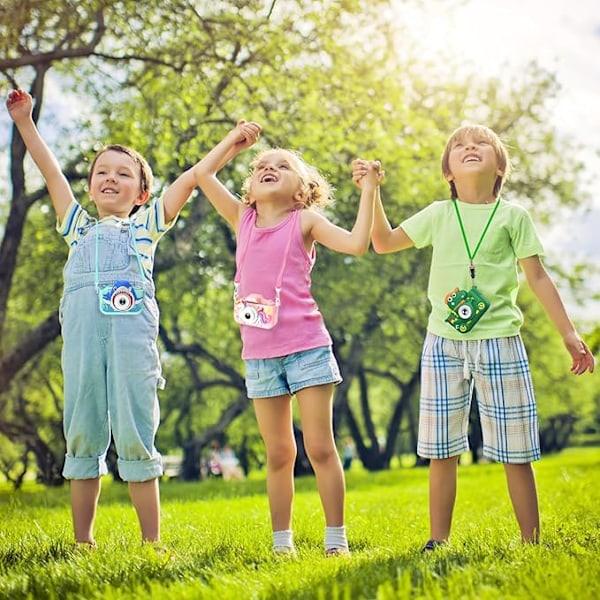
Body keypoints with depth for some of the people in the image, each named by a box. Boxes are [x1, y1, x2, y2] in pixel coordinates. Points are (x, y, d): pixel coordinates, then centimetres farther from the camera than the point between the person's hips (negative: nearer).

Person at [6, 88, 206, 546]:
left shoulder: (147, 225, 21)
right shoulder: (79, 226, 27)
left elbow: (191, 178, 19)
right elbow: (52, 172, 29)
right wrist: (25, 122, 30)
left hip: (132, 326, -3)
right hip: (81, 328, 3)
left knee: (135, 435, -4)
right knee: (82, 435, 3)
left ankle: (152, 542, 0)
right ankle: (82, 541, 9)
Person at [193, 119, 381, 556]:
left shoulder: (305, 221, 1)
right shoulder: (243, 219, 11)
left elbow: (358, 243, -12)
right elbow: (202, 173, 13)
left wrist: (368, 191, -11)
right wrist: (236, 139, 19)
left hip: (306, 347, -4)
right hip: (259, 354, 4)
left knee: (320, 448, -2)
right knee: (278, 455, 10)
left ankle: (337, 540, 4)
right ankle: (282, 542, 16)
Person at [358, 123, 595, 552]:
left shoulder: (513, 216, 4)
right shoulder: (438, 215, 8)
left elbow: (538, 278, 6)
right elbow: (384, 242, 14)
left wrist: (570, 334, 3)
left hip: (500, 343, -2)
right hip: (444, 343, 2)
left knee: (515, 451, 1)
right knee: (442, 451, 5)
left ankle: (532, 542, 11)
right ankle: (438, 541, 14)